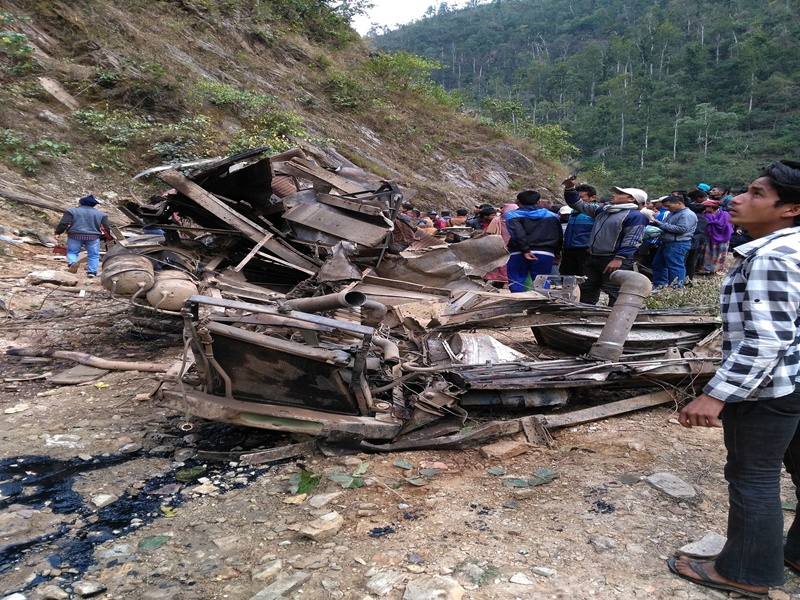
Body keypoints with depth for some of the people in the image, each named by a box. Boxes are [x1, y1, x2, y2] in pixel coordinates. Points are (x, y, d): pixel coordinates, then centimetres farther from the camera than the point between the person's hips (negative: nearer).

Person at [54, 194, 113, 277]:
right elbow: (106, 228, 8)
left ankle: (72, 263, -13)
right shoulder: (101, 214, 10)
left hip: (75, 236, -1)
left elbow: (63, 223, -2)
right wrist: (110, 237, 20)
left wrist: (58, 232, 9)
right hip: (93, 237, 1)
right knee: (93, 255, 9)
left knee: (72, 252, 13)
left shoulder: (72, 211, 4)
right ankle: (92, 271, 0)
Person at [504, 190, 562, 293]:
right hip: (544, 253, 2)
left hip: (518, 253, -2)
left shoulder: (512, 215, 3)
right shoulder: (552, 216, 15)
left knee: (516, 281, 5)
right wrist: (556, 253, 28)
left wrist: (525, 250, -18)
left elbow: (517, 234, -13)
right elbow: (559, 237, 17)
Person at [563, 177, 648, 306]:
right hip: (593, 258, 9)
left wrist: (619, 259, -25)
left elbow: (631, 241, -18)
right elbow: (578, 205, 21)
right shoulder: (603, 210, 15)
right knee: (587, 290, 15)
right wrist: (570, 189, 8)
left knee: (614, 293, -5)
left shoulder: (635, 216, -10)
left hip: (614, 261, -9)